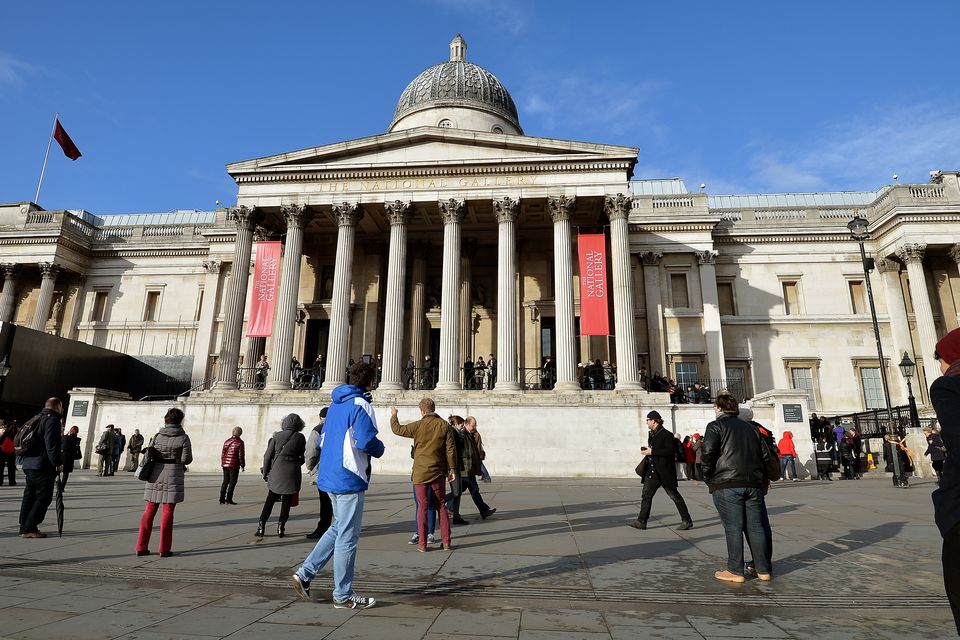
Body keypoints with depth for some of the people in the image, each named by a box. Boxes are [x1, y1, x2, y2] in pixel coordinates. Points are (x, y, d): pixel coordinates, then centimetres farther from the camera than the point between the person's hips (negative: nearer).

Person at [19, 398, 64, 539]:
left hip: (28, 464, 10)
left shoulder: (37, 419, 18)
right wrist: (58, 463, -17)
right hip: (43, 466, -10)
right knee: (43, 497, -4)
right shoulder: (52, 420, -12)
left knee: (30, 496, 15)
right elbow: (51, 444, -20)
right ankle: (29, 529, -5)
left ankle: (24, 528, 20)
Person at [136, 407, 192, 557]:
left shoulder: (157, 435, 2)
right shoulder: (183, 438, -7)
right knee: (167, 512, 3)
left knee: (149, 511, 12)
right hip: (173, 475, -3)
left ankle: (141, 547, 15)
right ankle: (164, 549, 6)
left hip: (155, 475, 3)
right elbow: (187, 459, -7)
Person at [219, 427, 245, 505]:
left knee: (225, 481, 13)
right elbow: (241, 455, -10)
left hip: (225, 464, 6)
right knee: (232, 482, 0)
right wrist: (242, 465, -1)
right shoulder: (240, 442, -9)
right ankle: (228, 499, -2)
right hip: (234, 465, -6)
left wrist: (222, 463, 18)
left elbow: (222, 453, 10)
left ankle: (222, 499, 14)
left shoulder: (227, 441, 8)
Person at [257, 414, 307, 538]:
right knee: (287, 500, 9)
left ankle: (261, 525, 10)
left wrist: (265, 472, 10)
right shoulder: (300, 437, -3)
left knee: (270, 499, 13)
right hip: (292, 473, -1)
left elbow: (268, 455, 1)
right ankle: (281, 527, 7)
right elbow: (302, 458, 1)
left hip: (276, 471, 1)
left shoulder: (277, 435, 0)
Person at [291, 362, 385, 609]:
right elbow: (367, 441, -23)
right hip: (350, 479, -9)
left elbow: (322, 439, 19)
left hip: (329, 476, 9)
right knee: (348, 536, 1)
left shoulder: (336, 404, 13)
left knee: (338, 528, 21)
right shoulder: (361, 405, -14)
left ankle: (304, 574, 19)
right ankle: (343, 595, 12)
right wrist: (379, 449, -4)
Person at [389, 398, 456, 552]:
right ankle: (446, 542, 13)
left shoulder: (418, 426, -8)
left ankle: (422, 543, 8)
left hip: (420, 472, -2)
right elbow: (451, 449, -2)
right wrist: (452, 469, 4)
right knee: (441, 505, 12)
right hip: (438, 472, 2)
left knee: (422, 506, 5)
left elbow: (397, 429, 4)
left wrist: (394, 415, 21)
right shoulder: (445, 425, -2)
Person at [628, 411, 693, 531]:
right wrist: (647, 450, 5)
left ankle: (687, 521, 16)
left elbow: (670, 451, -24)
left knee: (674, 495, 3)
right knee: (646, 495, 4)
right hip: (652, 469, 9)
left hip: (664, 470, -8)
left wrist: (652, 452, -22)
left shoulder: (666, 435, -14)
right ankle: (641, 521, 8)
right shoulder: (652, 434, 14)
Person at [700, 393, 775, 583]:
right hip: (754, 484, 6)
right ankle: (763, 570, 17)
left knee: (733, 528, -2)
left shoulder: (716, 426, 0)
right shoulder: (750, 427, 20)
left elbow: (708, 452, -14)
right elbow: (766, 455, 18)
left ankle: (735, 571, 4)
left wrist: (708, 477, -3)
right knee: (756, 526, 11)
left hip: (727, 484, -6)